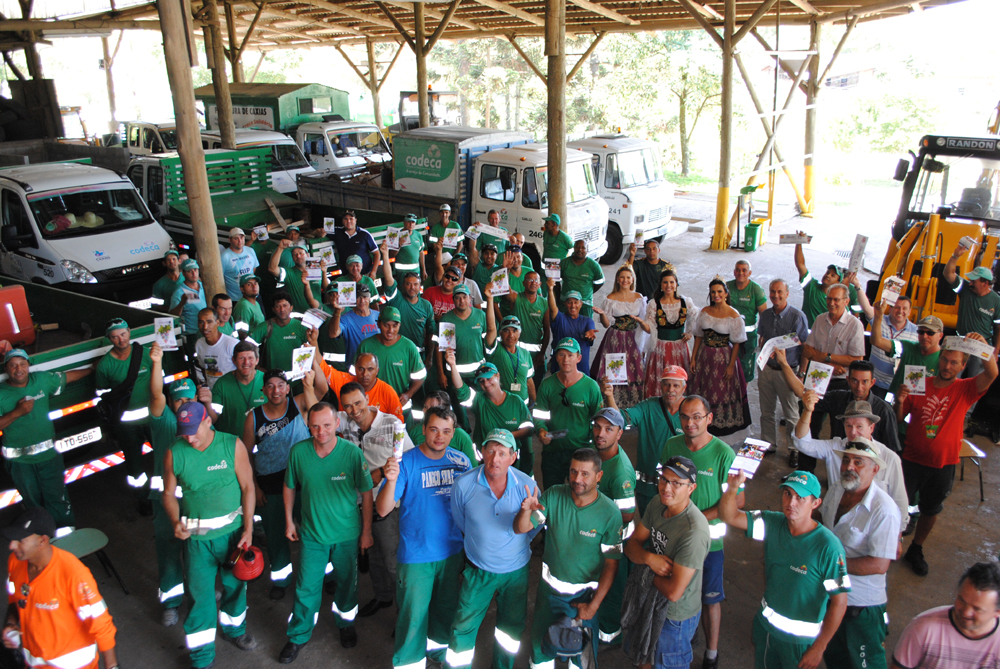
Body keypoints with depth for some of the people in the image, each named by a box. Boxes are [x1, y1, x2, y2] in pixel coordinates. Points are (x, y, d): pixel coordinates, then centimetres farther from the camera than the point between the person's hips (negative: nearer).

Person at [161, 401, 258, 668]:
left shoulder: (232, 445, -11)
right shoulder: (174, 453, -8)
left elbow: (247, 487, -7)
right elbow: (169, 493, 2)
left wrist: (248, 529, -10)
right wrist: (176, 521, -17)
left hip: (233, 530, 1)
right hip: (196, 536, 0)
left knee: (235, 584, 18)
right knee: (200, 593, 6)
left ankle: (234, 628, 46)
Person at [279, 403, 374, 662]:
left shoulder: (352, 453, -20)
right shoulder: (298, 451, -14)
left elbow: (366, 493, -10)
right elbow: (289, 487, 4)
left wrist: (367, 531, -5)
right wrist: (289, 521, 8)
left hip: (347, 534, -1)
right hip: (312, 533, 1)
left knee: (346, 582, 19)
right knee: (306, 587, 11)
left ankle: (345, 623, 46)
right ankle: (299, 636, 34)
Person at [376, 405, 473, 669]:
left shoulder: (461, 461, -5)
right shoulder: (406, 462, -16)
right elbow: (382, 510, -21)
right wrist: (391, 481, -39)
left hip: (452, 551, 4)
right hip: (416, 556, -4)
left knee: (447, 607, 23)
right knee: (413, 614, 6)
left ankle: (438, 646, 49)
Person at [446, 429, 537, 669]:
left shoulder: (526, 485, -20)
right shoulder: (464, 484, -20)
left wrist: (515, 546, 5)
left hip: (516, 570, 1)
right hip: (478, 570, -1)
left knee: (512, 627, 21)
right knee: (463, 631, 5)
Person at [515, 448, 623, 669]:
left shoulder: (609, 513, -19)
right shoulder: (553, 496, -13)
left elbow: (611, 563, -13)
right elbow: (521, 529, -15)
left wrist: (594, 605, -13)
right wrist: (526, 510, -37)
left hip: (584, 594, -2)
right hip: (549, 587, 2)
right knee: (541, 645, 22)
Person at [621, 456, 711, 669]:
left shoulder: (694, 531, -34)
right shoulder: (657, 504, -10)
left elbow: (673, 592, -32)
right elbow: (632, 544, -3)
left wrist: (649, 572, -14)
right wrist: (649, 558, -24)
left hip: (675, 615, -6)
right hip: (648, 599, 6)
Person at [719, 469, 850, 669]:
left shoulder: (828, 546, -25)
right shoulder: (773, 523, -10)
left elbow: (839, 602, -20)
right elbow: (728, 516, -12)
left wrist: (818, 648, -15)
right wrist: (733, 487, -32)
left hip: (800, 638, -5)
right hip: (765, 624, 5)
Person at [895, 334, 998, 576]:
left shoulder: (965, 389, -5)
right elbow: (898, 419, 0)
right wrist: (900, 401, -21)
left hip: (943, 465, 1)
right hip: (912, 460, -1)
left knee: (930, 510, 16)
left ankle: (916, 551, 36)